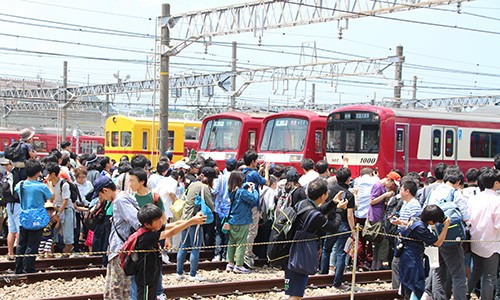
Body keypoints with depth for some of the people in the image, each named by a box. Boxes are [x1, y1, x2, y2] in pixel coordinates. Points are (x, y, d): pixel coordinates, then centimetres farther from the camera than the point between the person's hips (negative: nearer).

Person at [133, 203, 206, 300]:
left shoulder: (152, 229, -3)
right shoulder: (145, 237, -28)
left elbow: (175, 224, -8)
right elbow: (171, 232, -31)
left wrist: (195, 220, -22)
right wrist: (192, 221, -31)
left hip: (153, 277, 9)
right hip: (145, 281, -9)